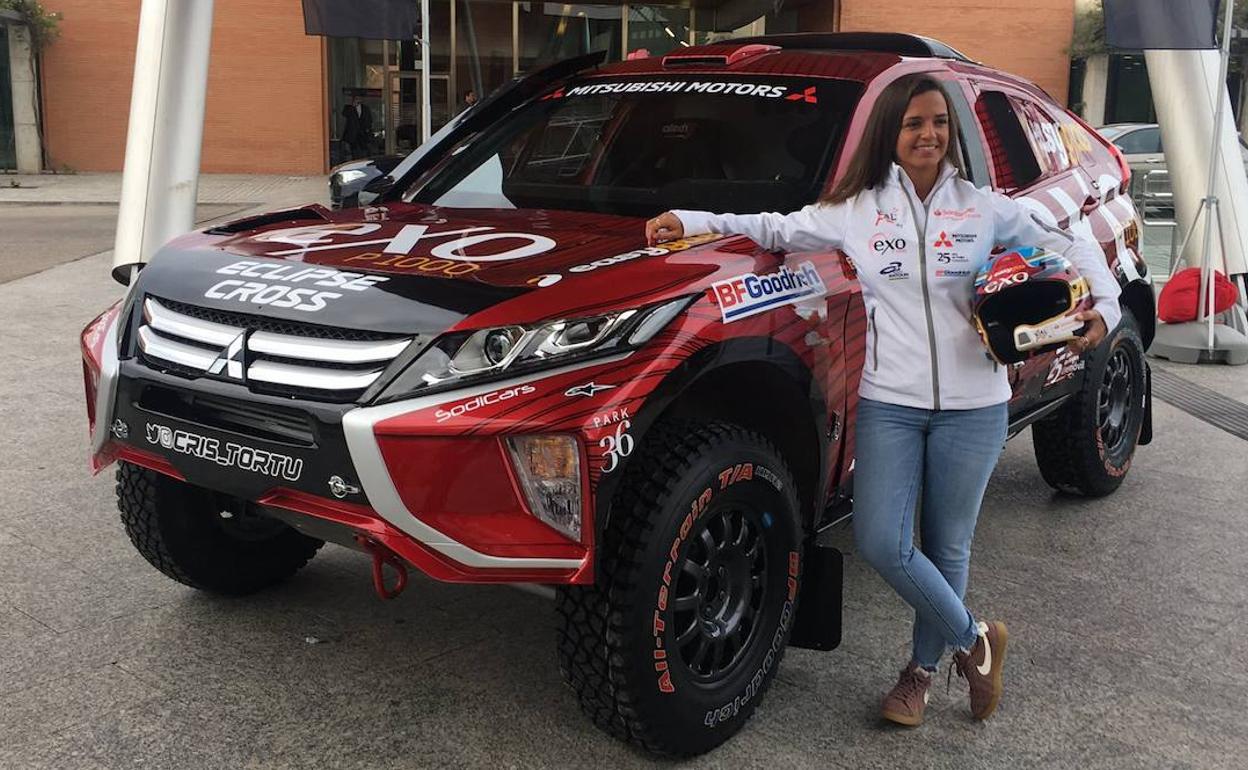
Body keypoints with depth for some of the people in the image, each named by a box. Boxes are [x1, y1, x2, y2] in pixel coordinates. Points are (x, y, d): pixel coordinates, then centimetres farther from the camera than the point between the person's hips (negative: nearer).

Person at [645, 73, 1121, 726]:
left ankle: (922, 669, 31)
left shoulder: (984, 208, 3)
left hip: (972, 408, 0)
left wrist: (1103, 306, -6)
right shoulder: (855, 210, 3)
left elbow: (1068, 247, 11)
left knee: (946, 548, 8)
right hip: (888, 404, 0)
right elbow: (776, 230, 7)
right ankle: (973, 640, 16)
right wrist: (691, 222, -3)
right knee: (880, 542, -9)